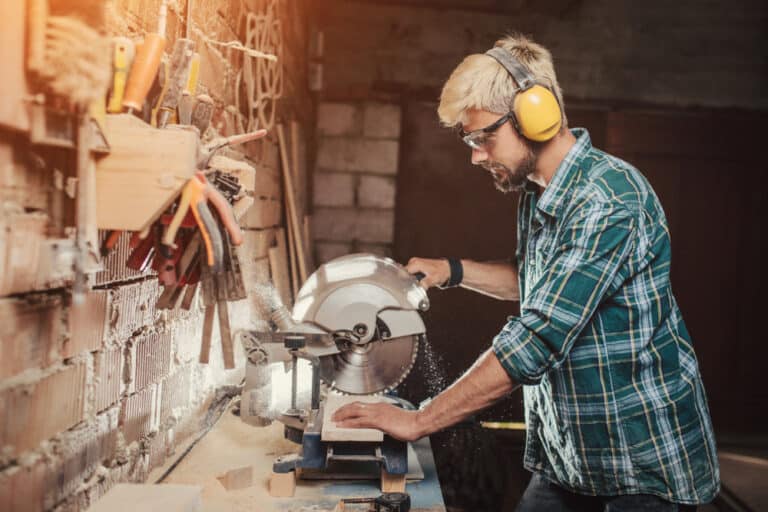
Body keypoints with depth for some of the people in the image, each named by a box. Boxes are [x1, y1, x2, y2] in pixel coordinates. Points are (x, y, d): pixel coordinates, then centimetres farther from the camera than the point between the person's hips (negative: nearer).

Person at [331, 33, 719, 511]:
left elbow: (536, 343, -29)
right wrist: (452, 271, 5)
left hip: (646, 467, -7)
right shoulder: (536, 194, 4)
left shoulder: (609, 201, -25)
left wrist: (418, 421, -24)